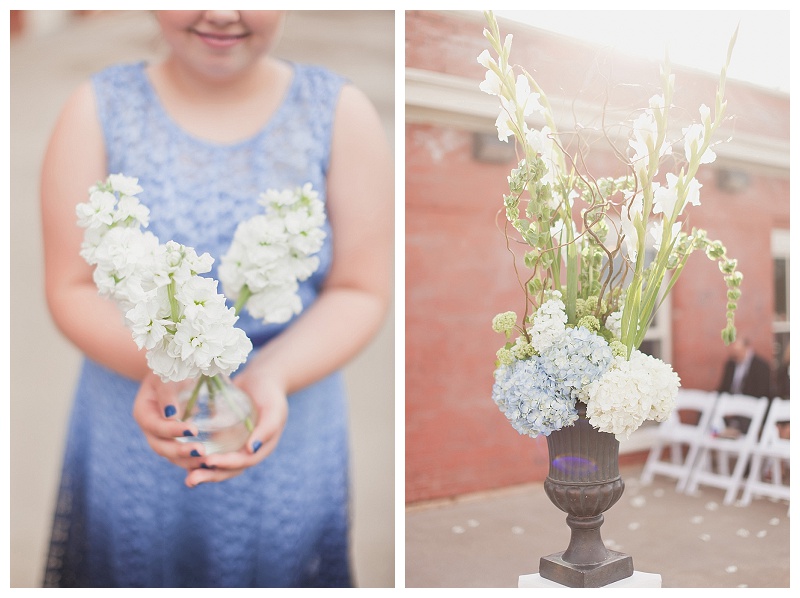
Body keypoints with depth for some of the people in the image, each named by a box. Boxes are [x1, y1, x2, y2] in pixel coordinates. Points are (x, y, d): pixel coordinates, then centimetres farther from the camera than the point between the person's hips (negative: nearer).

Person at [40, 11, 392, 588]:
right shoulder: (99, 109, -6)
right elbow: (72, 287, -4)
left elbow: (360, 291, -6)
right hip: (132, 436, 1)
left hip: (287, 439, 0)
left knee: (278, 564, 18)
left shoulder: (342, 113, -7)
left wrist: (270, 376, -23)